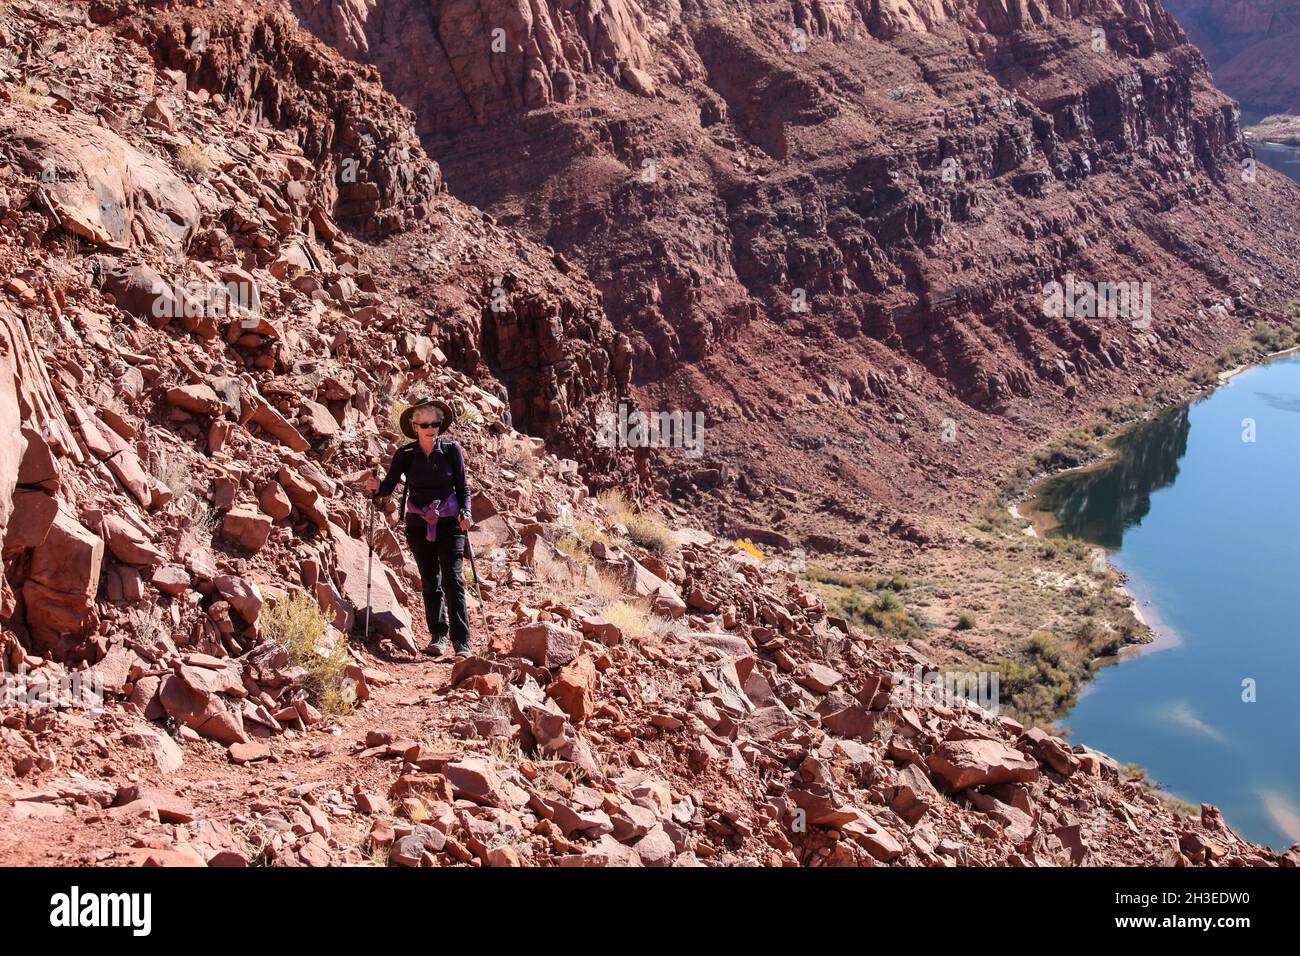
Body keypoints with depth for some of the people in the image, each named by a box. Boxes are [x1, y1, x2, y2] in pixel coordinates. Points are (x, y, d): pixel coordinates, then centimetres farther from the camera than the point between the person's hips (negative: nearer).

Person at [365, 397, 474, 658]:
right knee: (430, 582, 7)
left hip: (449, 524, -2)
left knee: (453, 580, -11)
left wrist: (465, 513, -15)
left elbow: (463, 486, 1)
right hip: (418, 525, 2)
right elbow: (389, 485, -11)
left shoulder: (452, 450, -4)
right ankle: (438, 636, 21)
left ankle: (462, 643, -12)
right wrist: (376, 488, -33)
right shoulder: (405, 455, -2)